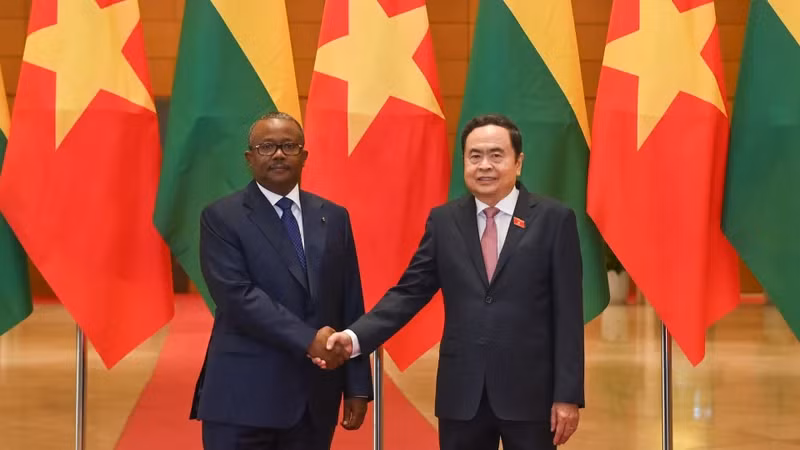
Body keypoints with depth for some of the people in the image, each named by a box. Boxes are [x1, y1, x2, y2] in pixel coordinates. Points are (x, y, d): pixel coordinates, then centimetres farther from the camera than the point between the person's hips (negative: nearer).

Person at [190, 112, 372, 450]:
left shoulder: (333, 218, 12)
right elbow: (237, 295, -14)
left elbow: (351, 307, 11)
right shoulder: (222, 217, -1)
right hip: (244, 395, -4)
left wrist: (357, 386, 6)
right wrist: (308, 340, -20)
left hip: (315, 398, 4)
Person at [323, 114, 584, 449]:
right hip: (461, 392, 2)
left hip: (530, 390, -2)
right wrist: (355, 337, -11)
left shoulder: (553, 219, -2)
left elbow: (567, 313, -3)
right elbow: (410, 292, 4)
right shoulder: (444, 221, 6)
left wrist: (567, 395, -7)